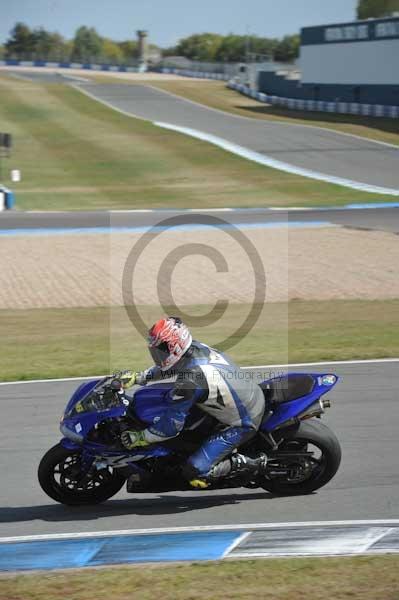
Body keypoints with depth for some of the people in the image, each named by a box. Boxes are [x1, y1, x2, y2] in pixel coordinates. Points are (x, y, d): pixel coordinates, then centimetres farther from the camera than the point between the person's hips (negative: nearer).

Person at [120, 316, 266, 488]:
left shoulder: (189, 381, -30)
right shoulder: (198, 348, -5)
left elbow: (171, 425, -23)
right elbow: (168, 366, 18)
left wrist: (140, 438, -10)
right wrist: (138, 378, 15)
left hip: (243, 423, -9)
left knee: (194, 472, -15)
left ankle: (248, 464, -3)